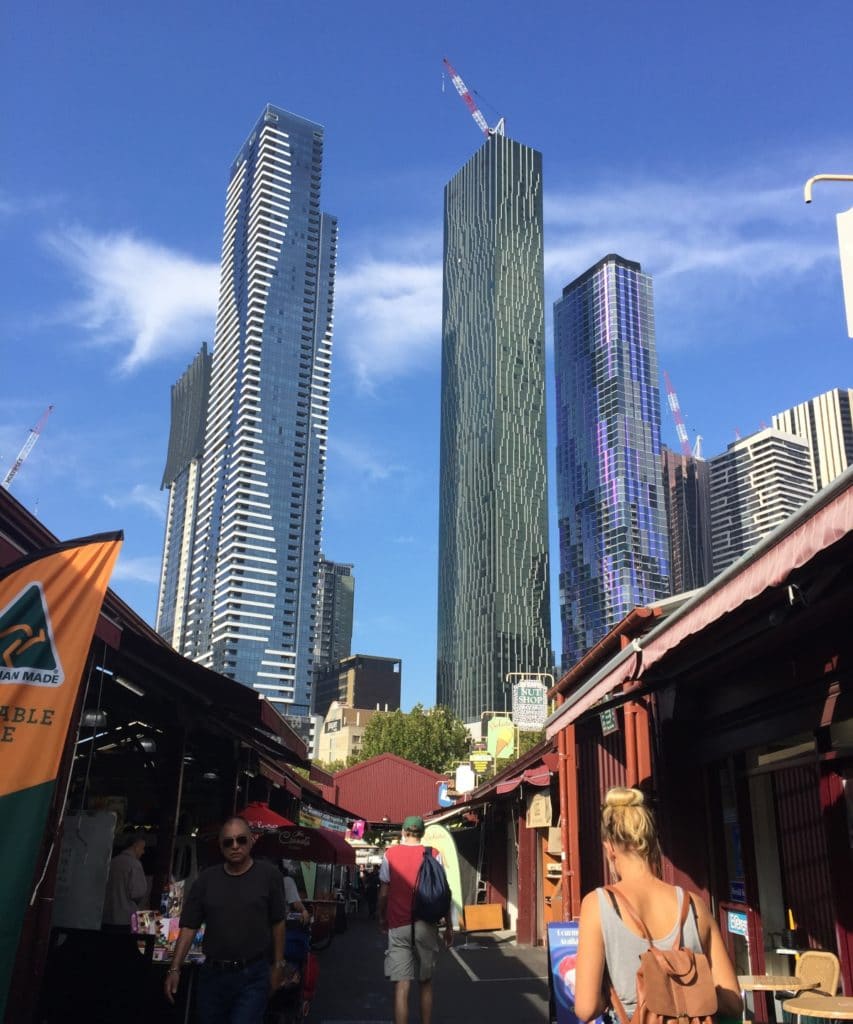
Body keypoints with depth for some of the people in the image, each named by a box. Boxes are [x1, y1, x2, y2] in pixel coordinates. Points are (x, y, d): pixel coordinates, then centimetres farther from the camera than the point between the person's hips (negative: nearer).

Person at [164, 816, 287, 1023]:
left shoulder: (268, 874, -3)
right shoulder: (206, 879, 2)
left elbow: (277, 923, 3)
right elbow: (189, 927, 3)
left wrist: (278, 965, 4)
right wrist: (175, 969, -4)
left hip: (253, 976, -3)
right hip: (212, 974, 3)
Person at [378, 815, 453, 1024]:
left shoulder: (390, 854, 2)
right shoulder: (433, 855, 2)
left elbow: (383, 892, 4)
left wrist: (382, 918, 19)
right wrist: (448, 926, 8)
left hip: (399, 926, -1)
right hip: (427, 926, 1)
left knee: (401, 986, -3)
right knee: (426, 982, 17)